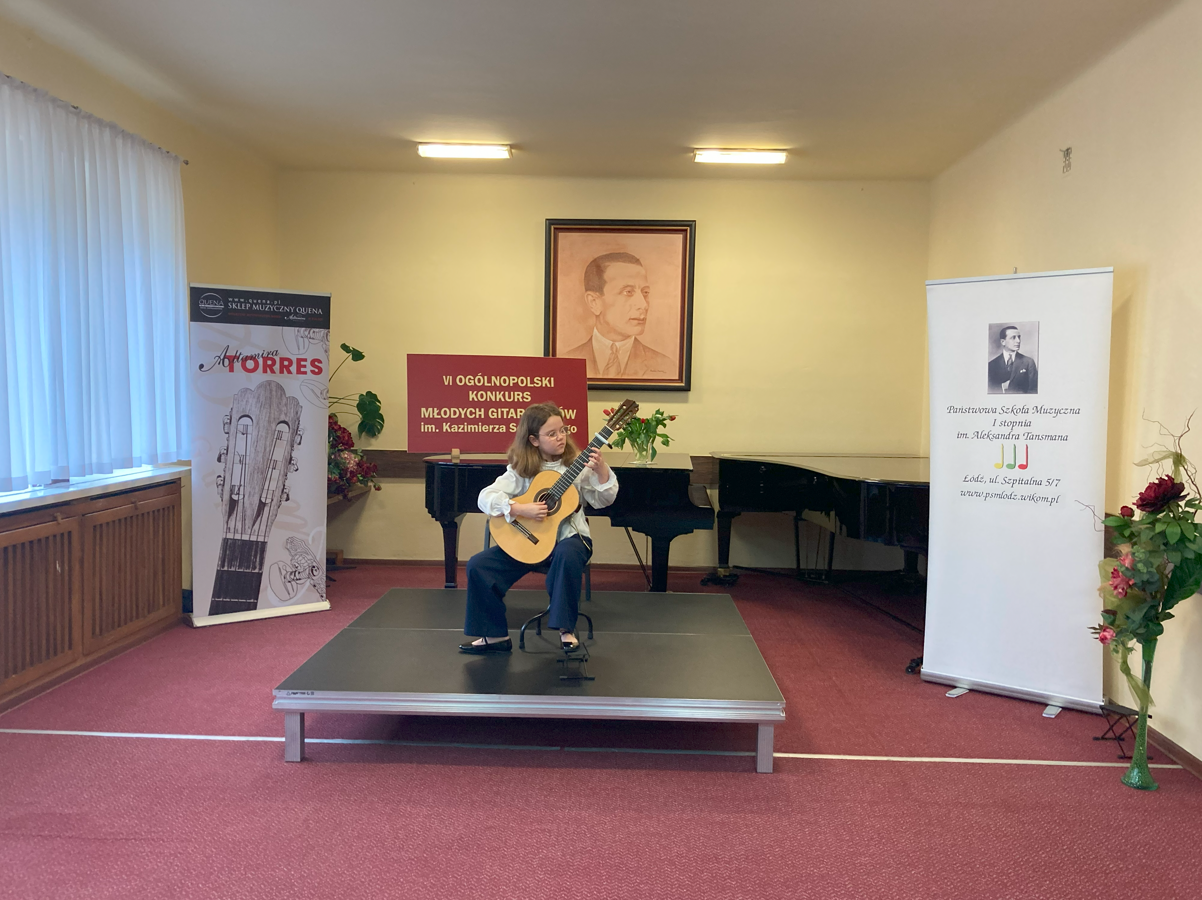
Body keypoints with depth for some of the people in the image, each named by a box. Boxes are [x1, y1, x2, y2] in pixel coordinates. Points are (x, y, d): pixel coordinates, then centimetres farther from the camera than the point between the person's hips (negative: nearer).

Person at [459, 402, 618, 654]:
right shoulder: (521, 470, 0)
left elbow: (602, 500, -5)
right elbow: (486, 497, -10)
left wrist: (601, 470, -22)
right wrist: (522, 510, -23)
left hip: (568, 537, -2)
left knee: (567, 554, -39)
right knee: (478, 566, -13)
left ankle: (566, 629, -22)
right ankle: (496, 635, 2)